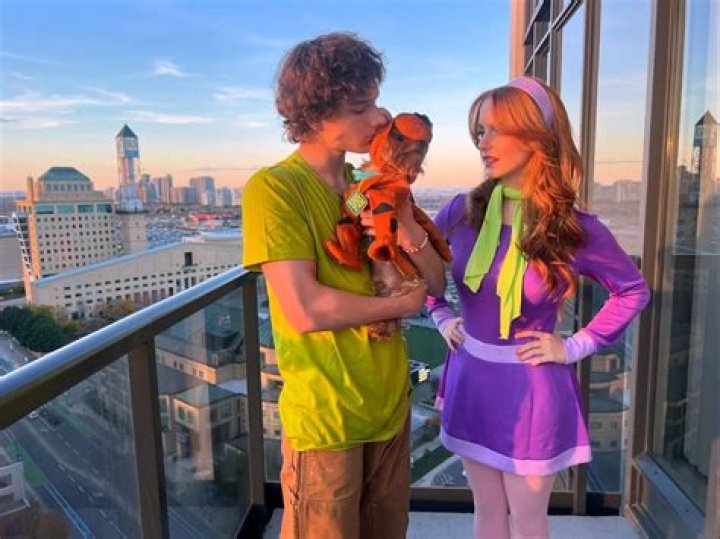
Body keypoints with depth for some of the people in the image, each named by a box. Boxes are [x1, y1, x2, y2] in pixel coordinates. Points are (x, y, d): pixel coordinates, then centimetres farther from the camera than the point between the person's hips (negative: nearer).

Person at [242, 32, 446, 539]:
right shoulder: (274, 188, -15)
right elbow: (305, 310, -24)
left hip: (390, 405, 7)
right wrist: (401, 304, -10)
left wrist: (404, 217, -16)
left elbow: (436, 283, 3)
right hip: (326, 418, -6)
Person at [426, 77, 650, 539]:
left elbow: (634, 291, 0)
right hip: (470, 380, 3)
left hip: (530, 388, -3)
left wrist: (576, 346, -6)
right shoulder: (463, 211, -6)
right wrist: (440, 315, 4)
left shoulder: (575, 229, -14)